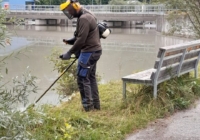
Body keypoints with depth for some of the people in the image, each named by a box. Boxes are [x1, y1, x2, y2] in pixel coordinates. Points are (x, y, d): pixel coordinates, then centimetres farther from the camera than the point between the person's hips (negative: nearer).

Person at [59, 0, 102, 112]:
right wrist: (71, 41, 12)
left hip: (89, 52, -10)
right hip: (94, 50, 10)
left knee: (82, 79, -5)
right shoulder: (88, 15, 14)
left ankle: (88, 106, -2)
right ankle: (96, 104, 22)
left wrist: (69, 53, -17)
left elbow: (81, 40, -23)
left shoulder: (84, 18, -19)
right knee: (91, 77, 16)